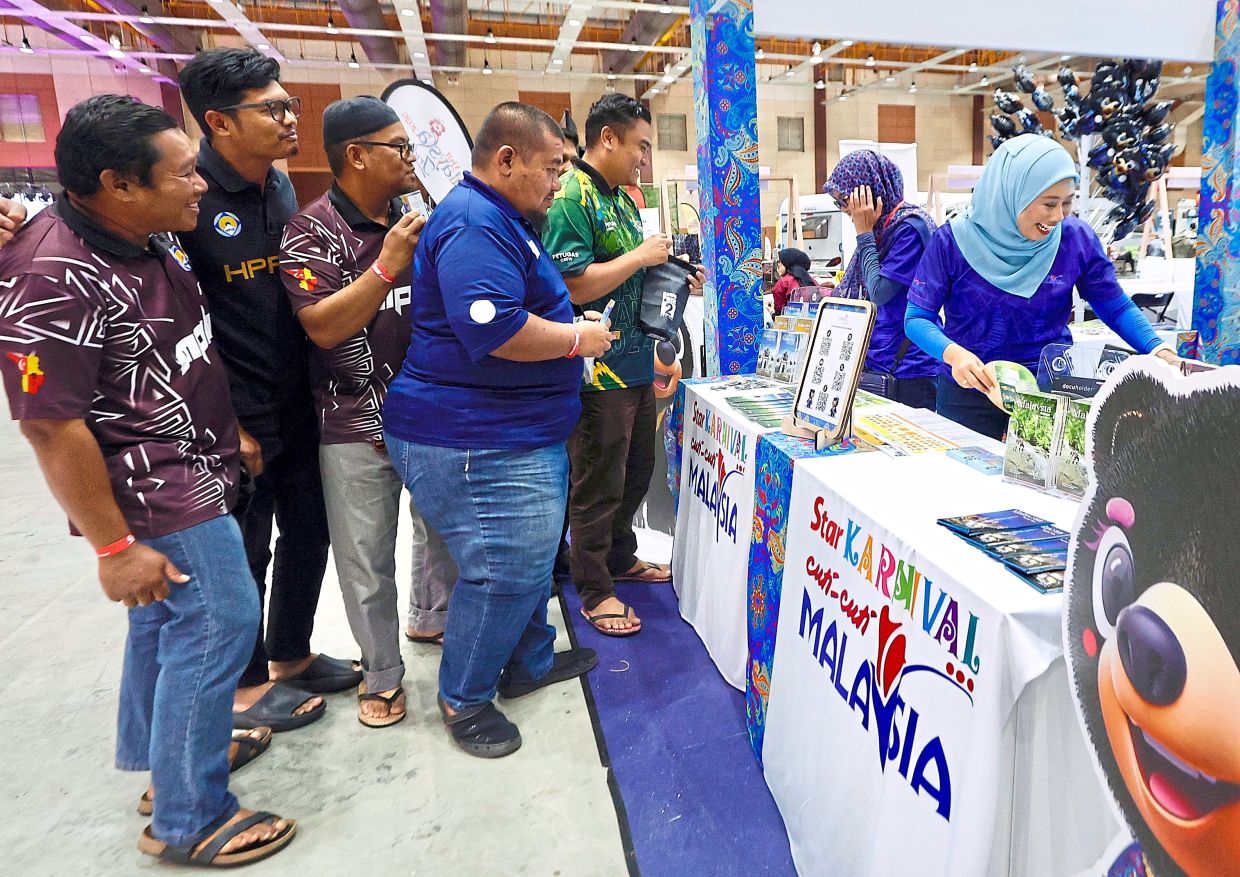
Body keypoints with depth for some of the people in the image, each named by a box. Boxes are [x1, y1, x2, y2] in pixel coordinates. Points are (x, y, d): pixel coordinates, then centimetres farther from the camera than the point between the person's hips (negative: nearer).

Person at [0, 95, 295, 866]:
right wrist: (115, 549, -19)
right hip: (155, 493, -9)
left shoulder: (151, 236, 2)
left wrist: (229, 426, 17)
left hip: (191, 472, 9)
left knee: (166, 619, 21)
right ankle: (186, 822, 18)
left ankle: (162, 760, 43)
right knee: (219, 623, -2)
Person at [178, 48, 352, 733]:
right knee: (242, 555, 9)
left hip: (299, 408, 7)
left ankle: (290, 655, 39)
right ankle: (245, 687, 30)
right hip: (237, 422, -7)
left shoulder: (279, 187, 7)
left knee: (308, 533, 17)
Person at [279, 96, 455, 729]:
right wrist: (388, 264, -22)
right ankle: (382, 674, 26)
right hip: (357, 426, -4)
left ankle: (443, 619, 46)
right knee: (366, 560, 6)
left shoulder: (416, 220, 7)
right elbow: (322, 327, -19)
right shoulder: (312, 232, -8)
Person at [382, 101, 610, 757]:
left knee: (530, 556, 21)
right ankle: (464, 699, 19)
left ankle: (529, 662, 40)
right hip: (481, 443, -11)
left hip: (521, 434, 11)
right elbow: (494, 330, -32)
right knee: (506, 571, -2)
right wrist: (577, 338, -17)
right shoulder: (475, 224, -19)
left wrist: (572, 328, 17)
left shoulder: (499, 220, 17)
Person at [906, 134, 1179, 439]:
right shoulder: (953, 241, -12)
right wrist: (952, 353, -28)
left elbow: (1116, 307, 6)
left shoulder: (1076, 239, -5)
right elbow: (918, 317, -9)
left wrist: (1159, 351, -10)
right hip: (970, 395, -2)